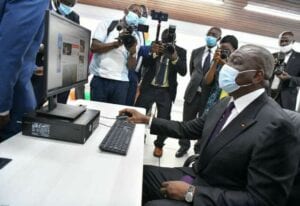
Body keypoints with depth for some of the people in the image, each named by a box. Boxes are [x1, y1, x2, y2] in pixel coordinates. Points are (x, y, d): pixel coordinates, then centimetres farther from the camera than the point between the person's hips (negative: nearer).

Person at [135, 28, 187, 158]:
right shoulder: (155, 46, 0)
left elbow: (183, 72, -10)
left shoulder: (181, 52, -1)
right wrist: (154, 53, -23)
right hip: (149, 87, 1)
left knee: (164, 119, 1)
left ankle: (159, 144, 24)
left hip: (166, 91, -1)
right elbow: (145, 64, -7)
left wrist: (174, 58, -25)